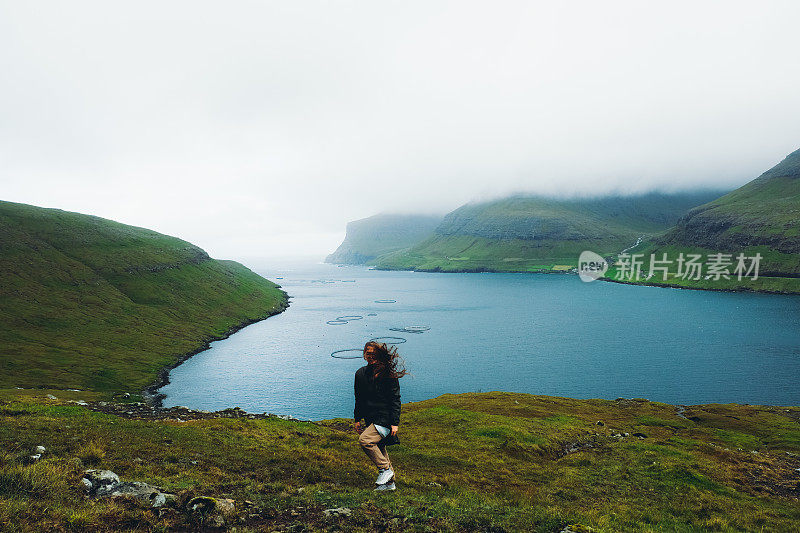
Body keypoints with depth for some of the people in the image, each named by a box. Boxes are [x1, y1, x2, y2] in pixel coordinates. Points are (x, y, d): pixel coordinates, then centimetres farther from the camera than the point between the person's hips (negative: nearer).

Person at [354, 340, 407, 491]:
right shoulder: (360, 374, 8)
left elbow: (395, 400, -10)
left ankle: (385, 469, -7)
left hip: (385, 419, -7)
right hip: (370, 420, 7)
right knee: (379, 450, 12)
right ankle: (389, 482, 27)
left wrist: (395, 423, -13)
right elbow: (359, 399, 19)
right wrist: (357, 419, 17)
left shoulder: (387, 374, -10)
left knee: (364, 440, -23)